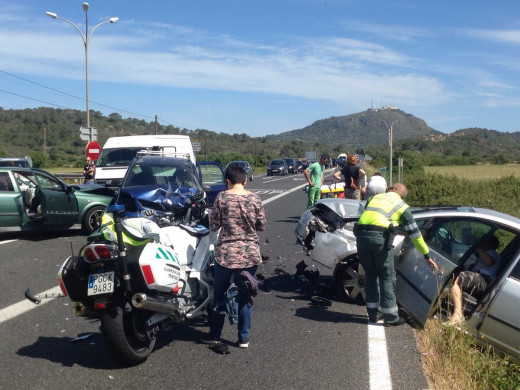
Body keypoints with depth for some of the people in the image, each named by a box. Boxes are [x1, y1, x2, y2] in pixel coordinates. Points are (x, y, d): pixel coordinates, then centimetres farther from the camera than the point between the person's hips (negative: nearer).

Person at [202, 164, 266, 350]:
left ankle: (215, 335, 23)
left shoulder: (221, 197, -9)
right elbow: (262, 226, 4)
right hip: (250, 254, 2)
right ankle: (244, 338, 18)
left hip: (226, 253, -1)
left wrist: (211, 217, 17)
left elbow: (214, 225, -4)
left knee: (219, 294, 14)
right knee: (245, 296, 12)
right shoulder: (254, 199, -4)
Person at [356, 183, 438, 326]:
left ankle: (373, 314, 24)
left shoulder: (374, 198, 27)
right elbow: (414, 233, 15)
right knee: (387, 277, 9)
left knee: (371, 275, 17)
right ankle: (391, 318, 13)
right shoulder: (402, 206, 16)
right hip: (380, 237, -4)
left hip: (361, 235, 4)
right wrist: (427, 256, 20)